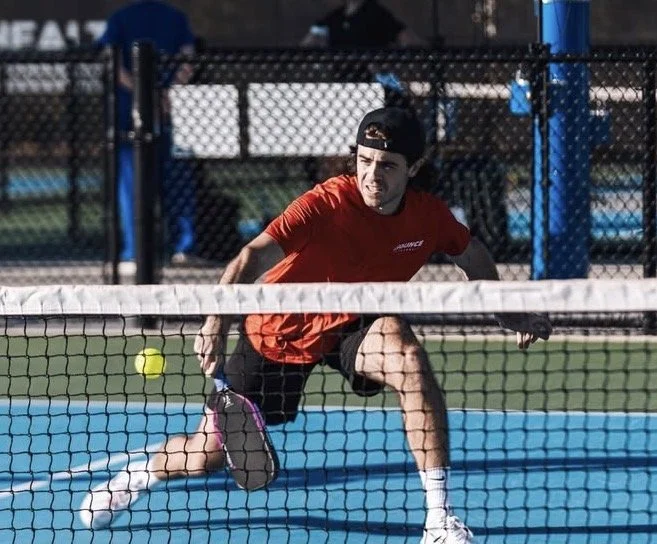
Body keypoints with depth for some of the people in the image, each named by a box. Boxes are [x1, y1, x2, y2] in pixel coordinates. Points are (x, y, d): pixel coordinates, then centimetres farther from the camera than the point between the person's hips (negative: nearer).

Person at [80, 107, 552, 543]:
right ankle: (140, 475, 39)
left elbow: (475, 257, 9)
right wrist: (218, 321, -55)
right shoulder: (327, 204, -30)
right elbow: (255, 256, -42)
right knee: (208, 454, 1)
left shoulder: (429, 215, -15)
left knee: (409, 358, -33)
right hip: (279, 330, -2)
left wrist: (512, 315, 4)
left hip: (354, 327, 2)